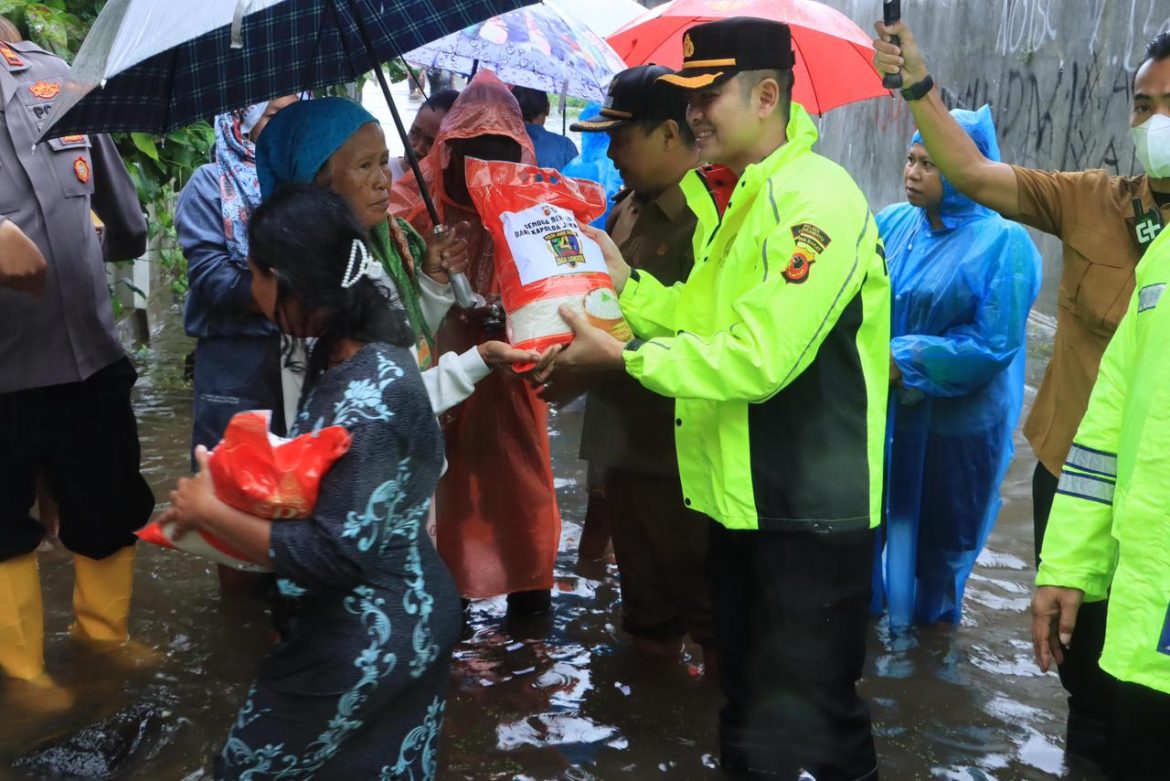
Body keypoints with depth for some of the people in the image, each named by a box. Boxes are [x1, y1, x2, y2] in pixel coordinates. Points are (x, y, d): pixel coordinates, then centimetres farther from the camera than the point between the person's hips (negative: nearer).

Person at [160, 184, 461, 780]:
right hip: (382, 621, 8)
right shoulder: (341, 353, 1)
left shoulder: (369, 401, -29)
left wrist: (210, 512, -18)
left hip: (370, 642, -8)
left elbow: (334, 554, -28)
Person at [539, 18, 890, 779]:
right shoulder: (728, 196, 11)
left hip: (809, 509, -9)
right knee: (748, 710, 25)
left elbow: (761, 356, -27)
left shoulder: (816, 199, -20)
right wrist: (623, 283, 0)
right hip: (742, 500, 9)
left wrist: (622, 355, -22)